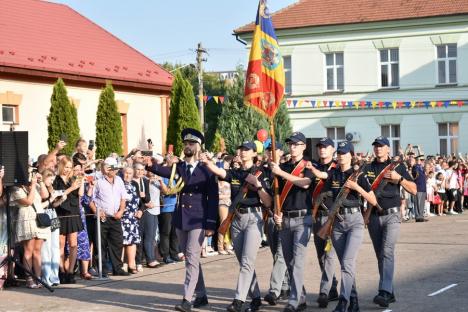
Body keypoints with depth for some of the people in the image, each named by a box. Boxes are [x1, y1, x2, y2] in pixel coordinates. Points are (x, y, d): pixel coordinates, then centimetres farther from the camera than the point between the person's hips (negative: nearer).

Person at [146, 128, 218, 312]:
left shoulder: (206, 171, -3)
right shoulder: (178, 167, 7)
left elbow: (213, 199, -5)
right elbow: (166, 172, -14)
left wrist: (211, 224, -10)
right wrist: (151, 166, -35)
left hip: (198, 221, -5)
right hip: (180, 220, 5)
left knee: (192, 259, -11)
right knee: (190, 259, 12)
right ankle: (201, 296, 23)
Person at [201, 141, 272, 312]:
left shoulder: (260, 173, 0)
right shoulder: (234, 173, 10)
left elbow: (268, 203, -4)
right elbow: (218, 171, -11)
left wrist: (257, 184, -16)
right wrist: (207, 162, -31)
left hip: (253, 218, -5)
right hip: (237, 219, 5)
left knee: (247, 262, -12)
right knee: (243, 262, 10)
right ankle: (256, 298, 20)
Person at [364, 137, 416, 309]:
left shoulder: (397, 166, 4)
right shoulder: (367, 169, 11)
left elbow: (413, 190, 1)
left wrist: (398, 178, -13)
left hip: (391, 215, -4)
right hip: (373, 216, 4)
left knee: (387, 251, -19)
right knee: (380, 255, 8)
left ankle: (384, 292, -28)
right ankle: (390, 292, 17)